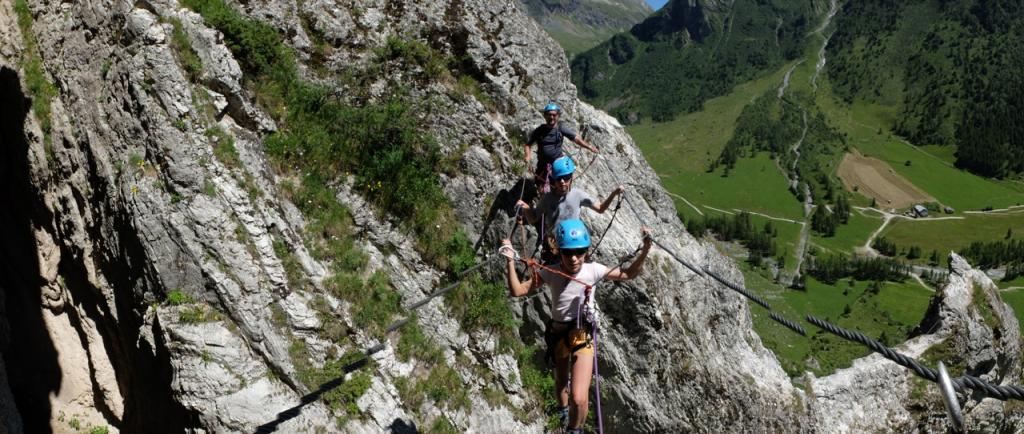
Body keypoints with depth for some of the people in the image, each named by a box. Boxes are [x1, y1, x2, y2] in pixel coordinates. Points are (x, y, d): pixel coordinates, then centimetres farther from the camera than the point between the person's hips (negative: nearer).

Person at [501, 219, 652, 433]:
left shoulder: (593, 271, -16)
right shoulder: (550, 273, -16)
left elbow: (629, 274, -5)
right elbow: (517, 291, -15)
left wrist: (645, 249, -17)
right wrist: (511, 261, -26)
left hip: (583, 335, -2)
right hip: (558, 334, 2)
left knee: (579, 399, -17)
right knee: (560, 383, 28)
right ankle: (563, 409, 63)